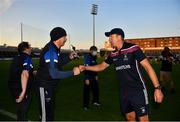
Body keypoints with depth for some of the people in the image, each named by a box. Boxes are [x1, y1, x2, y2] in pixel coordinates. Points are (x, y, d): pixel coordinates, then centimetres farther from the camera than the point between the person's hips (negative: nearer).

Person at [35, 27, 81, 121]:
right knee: (46, 111, 2)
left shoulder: (55, 49, 4)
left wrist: (69, 58, 0)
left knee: (51, 109, 22)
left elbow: (57, 64, 15)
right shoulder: (50, 51, -26)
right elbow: (54, 74, -32)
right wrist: (72, 72, -25)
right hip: (45, 85, -10)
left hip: (50, 85, 10)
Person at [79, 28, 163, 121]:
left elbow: (147, 67, -14)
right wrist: (85, 67, 7)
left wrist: (157, 88, -18)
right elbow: (101, 66, 18)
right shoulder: (113, 55, 5)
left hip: (138, 91, -6)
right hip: (124, 92, 6)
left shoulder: (133, 49, -14)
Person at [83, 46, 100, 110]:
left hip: (93, 77, 8)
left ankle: (95, 101, 34)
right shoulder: (87, 57, -16)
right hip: (88, 77, -8)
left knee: (96, 89, 14)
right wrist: (86, 79, -24)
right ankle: (85, 106, 12)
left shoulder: (94, 57, 10)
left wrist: (96, 75, 20)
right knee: (87, 91, 0)